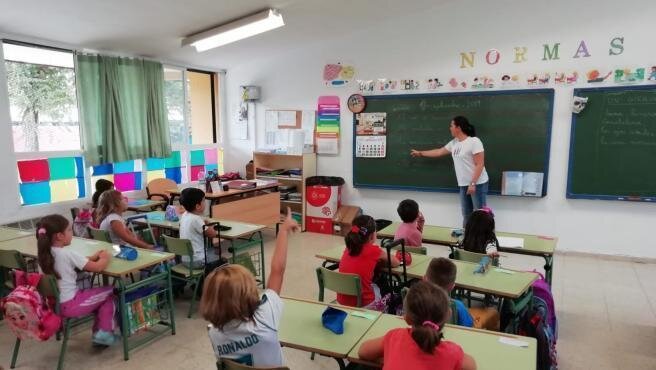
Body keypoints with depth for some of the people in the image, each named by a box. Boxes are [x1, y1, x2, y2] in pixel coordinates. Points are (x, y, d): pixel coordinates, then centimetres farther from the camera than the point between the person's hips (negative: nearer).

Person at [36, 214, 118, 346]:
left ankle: (98, 332, 23)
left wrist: (93, 257, 8)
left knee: (99, 294, 24)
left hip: (54, 303, 8)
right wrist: (105, 258, 2)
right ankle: (104, 332, 11)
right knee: (109, 292, 9)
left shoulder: (45, 253, 2)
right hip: (69, 305, -8)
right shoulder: (68, 253, -21)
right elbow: (98, 267, -18)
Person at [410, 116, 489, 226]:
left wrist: (473, 184, -21)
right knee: (466, 215, 11)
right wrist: (420, 153, 30)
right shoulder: (454, 143, 10)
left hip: (478, 184, -8)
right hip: (463, 185, 8)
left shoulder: (474, 141, -14)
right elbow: (439, 152, 25)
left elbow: (480, 165, -17)